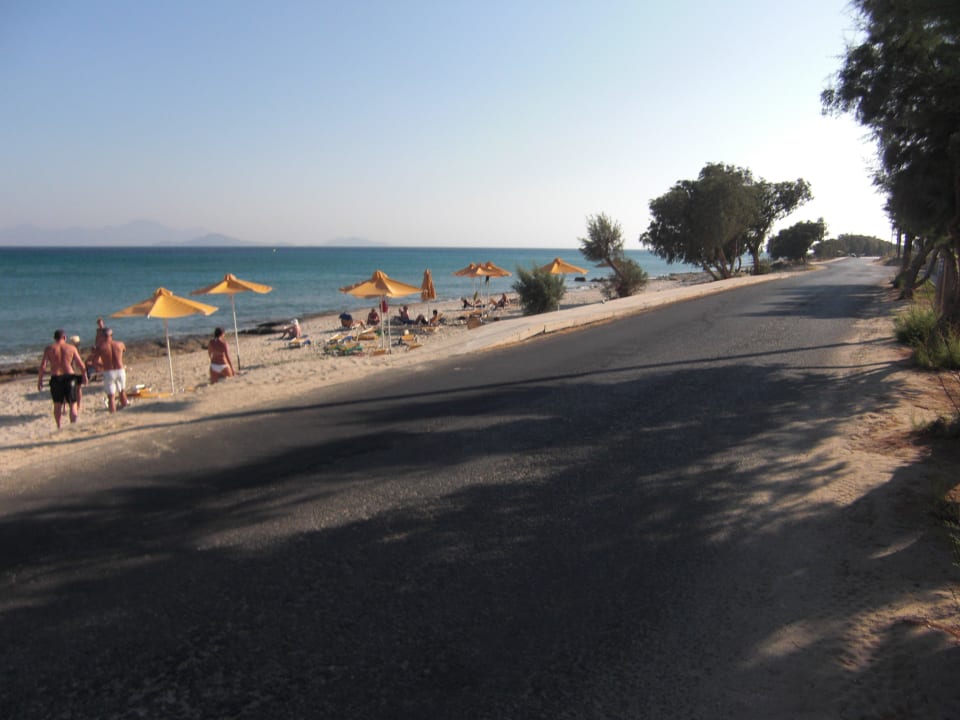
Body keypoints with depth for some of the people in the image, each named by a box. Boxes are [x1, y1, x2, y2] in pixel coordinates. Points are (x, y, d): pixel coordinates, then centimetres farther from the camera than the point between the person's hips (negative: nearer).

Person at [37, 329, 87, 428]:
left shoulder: (49, 349, 2)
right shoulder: (71, 348, 2)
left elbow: (43, 366, -3)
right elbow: (81, 364, 1)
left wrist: (40, 380, 3)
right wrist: (84, 375, 14)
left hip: (56, 378, 1)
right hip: (69, 377, -1)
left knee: (57, 404, 15)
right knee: (73, 404, 6)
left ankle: (59, 426, 18)